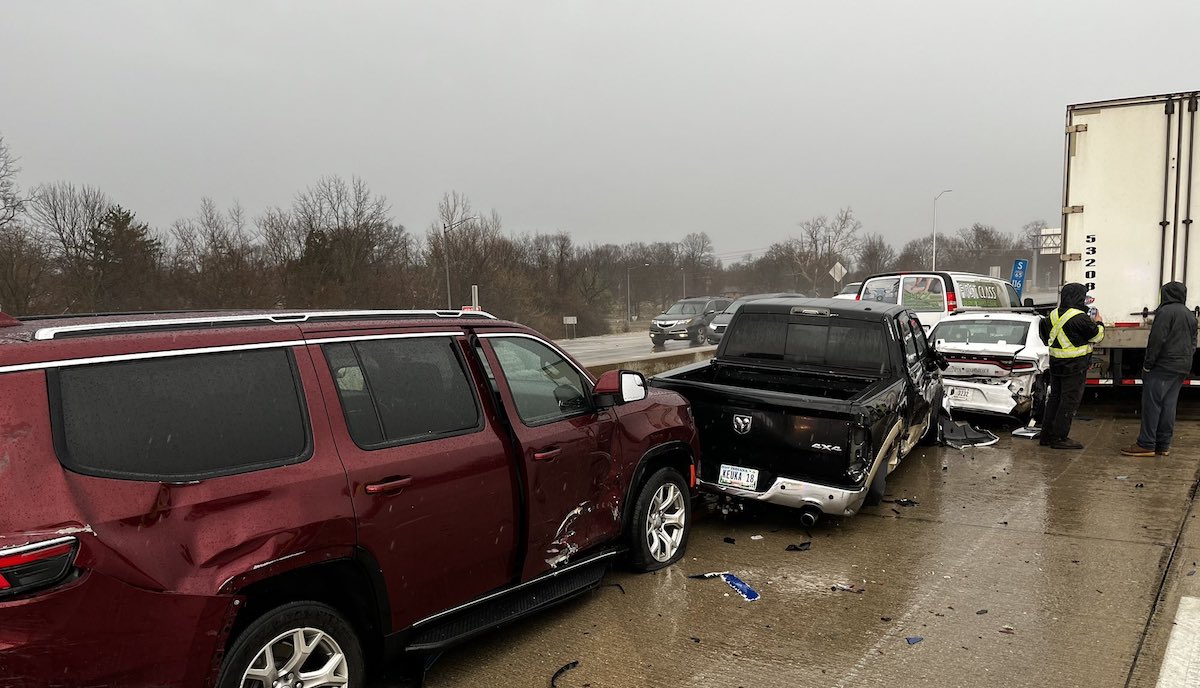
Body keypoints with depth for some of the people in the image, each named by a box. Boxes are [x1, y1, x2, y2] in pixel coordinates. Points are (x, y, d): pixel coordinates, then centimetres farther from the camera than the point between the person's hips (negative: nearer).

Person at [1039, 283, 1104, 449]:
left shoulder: (1054, 315, 4)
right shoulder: (1080, 318, -18)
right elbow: (1097, 335, -9)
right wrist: (1098, 322, 12)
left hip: (1055, 364, 8)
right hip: (1074, 366, -7)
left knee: (1055, 398, 15)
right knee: (1069, 401, 0)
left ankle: (1046, 435, 19)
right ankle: (1060, 438, 2)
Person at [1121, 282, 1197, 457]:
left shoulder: (1166, 311, -10)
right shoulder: (1190, 315, 18)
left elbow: (1157, 339, -17)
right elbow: (1193, 343, 20)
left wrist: (1148, 364, -13)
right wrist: (1186, 360, 17)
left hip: (1163, 366, -8)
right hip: (1182, 368, 8)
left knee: (1152, 404, -6)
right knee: (1168, 405, 10)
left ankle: (1146, 445, -6)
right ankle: (1163, 445, 12)